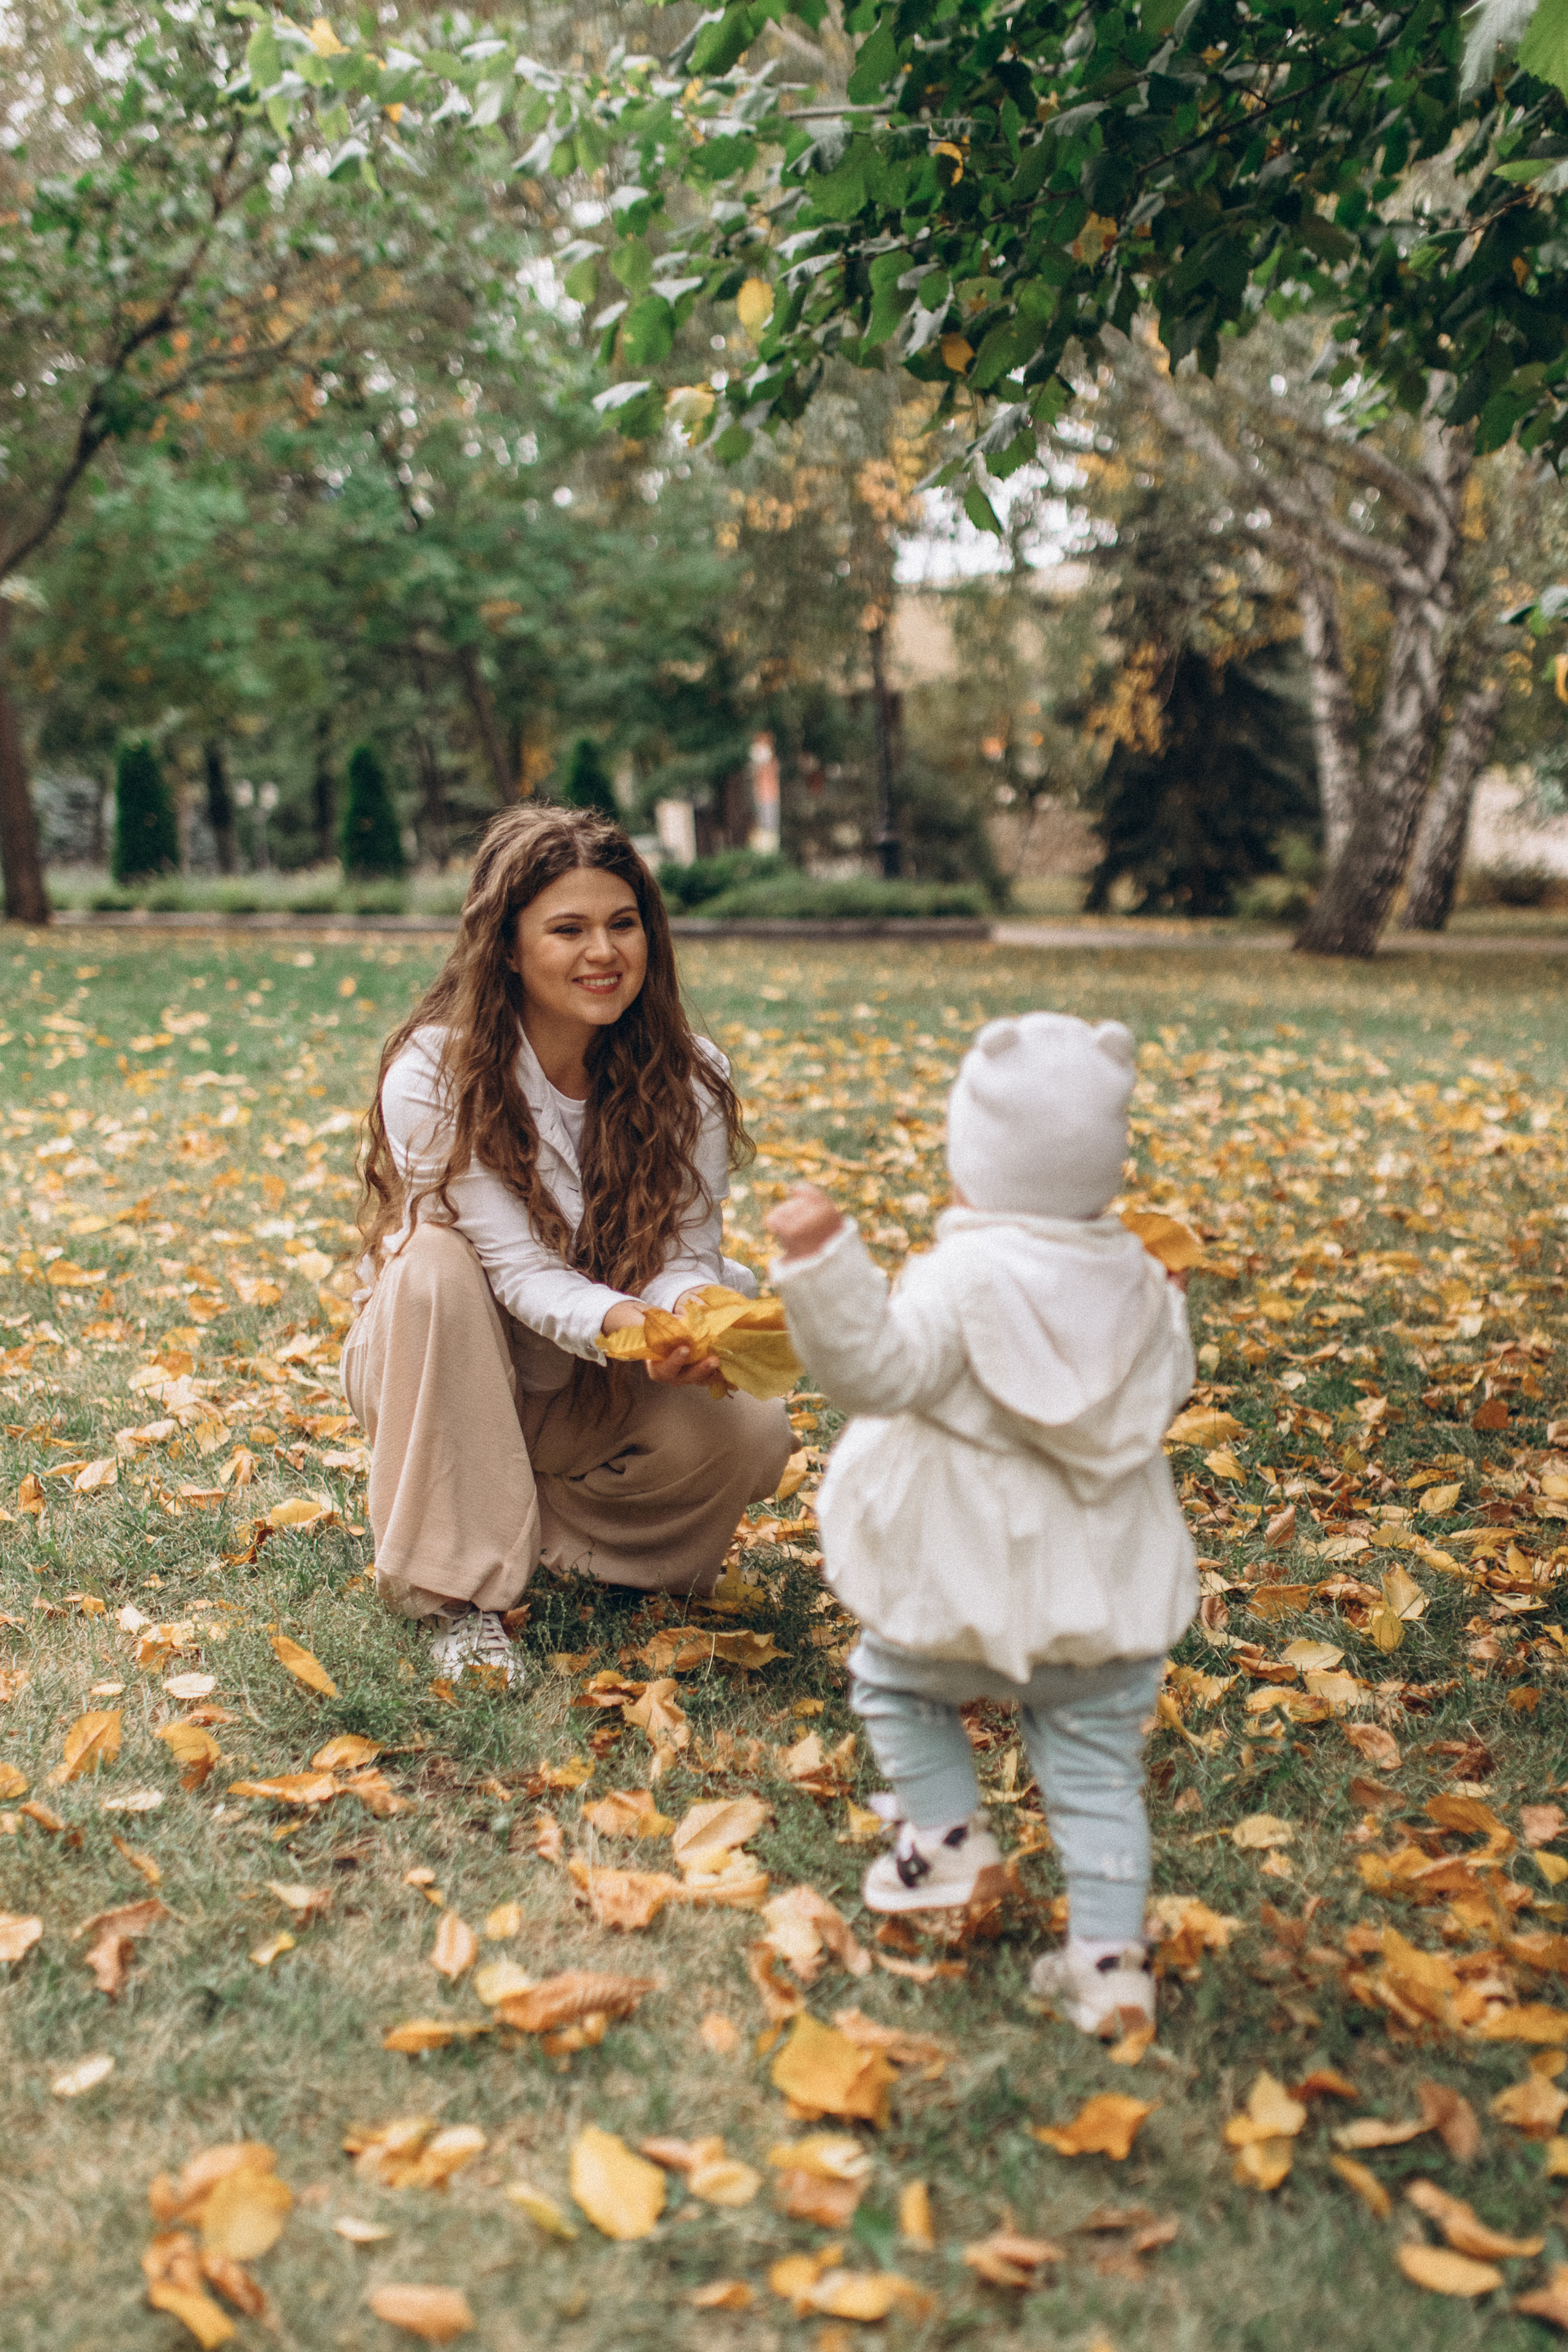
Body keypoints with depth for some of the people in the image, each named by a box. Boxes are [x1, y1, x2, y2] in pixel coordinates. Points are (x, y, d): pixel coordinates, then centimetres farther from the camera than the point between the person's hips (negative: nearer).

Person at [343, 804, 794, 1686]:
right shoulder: (434, 1076, -23)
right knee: (436, 1262, -35)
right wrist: (625, 1324, -48)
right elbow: (518, 1269, -27)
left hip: (600, 1396, 3)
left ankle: (542, 1522, 4)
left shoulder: (689, 1076, -12)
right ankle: (460, 1590, -27)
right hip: (448, 1376, -3)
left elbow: (686, 1256, -14)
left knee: (753, 1438, -25)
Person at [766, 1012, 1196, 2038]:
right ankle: (1110, 1956, 10)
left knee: (893, 1679, 24)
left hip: (972, 1587, -4)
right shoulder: (1137, 1281, 1)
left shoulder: (962, 1278, -18)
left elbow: (881, 1369, -29)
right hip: (1109, 1599, 4)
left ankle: (951, 1840, 22)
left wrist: (823, 1264, -37)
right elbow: (1166, 1387, 16)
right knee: (1098, 1774, 12)